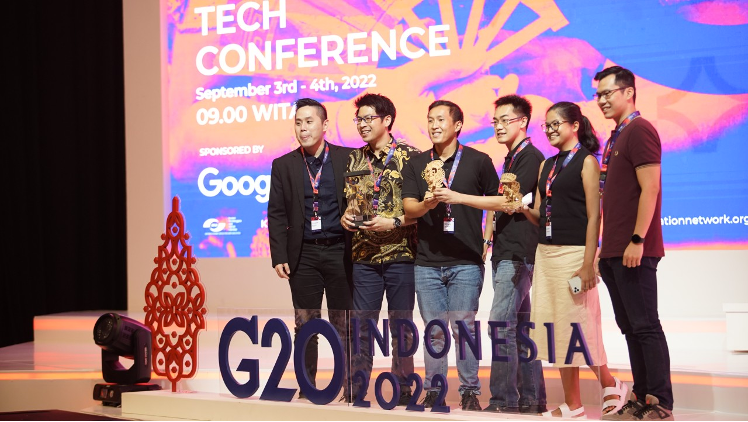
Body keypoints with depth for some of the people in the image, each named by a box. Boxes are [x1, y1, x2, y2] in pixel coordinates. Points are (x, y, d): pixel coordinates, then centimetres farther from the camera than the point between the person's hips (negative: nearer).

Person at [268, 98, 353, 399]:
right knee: (305, 326, 7)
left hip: (340, 252, -2)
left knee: (344, 325, 4)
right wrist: (279, 256, -1)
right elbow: (277, 214, 5)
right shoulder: (284, 165, 5)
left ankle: (351, 388, 12)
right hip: (303, 255, 2)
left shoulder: (348, 159, 0)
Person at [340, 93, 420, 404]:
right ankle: (357, 388, 14)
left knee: (401, 326, 4)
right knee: (361, 325, 6)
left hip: (401, 253, -4)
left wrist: (393, 222, -15)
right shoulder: (354, 159, 11)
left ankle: (403, 389, 14)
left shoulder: (410, 156, -4)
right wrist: (344, 217, -2)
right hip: (363, 254, 4)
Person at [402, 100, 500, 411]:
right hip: (427, 262, 3)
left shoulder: (478, 161, 4)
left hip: (466, 261, -2)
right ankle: (433, 391, 13)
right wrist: (427, 204, -19)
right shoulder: (416, 164, 11)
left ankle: (470, 392, 7)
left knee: (463, 327, -2)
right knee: (434, 329, 6)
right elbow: (408, 208, 3)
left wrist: (490, 241, 0)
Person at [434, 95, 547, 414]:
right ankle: (531, 398, 15)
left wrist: (458, 198, -20)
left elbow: (508, 202, -19)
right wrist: (488, 239, 18)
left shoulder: (531, 157, -10)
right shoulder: (510, 159, 20)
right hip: (505, 253, 10)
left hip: (518, 254, -10)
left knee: (501, 324, -13)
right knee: (519, 326, 10)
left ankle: (504, 400, -11)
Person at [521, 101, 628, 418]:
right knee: (556, 327, 6)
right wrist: (523, 208, -6)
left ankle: (610, 385, 14)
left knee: (576, 326, -5)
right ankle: (571, 405, 11)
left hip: (574, 253, -7)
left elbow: (594, 216, -10)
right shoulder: (547, 165, 16)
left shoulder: (586, 161, -4)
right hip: (546, 253, 7)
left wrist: (588, 264, -17)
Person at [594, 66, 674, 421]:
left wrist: (637, 240, -21)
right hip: (614, 252, 9)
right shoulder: (616, 137, 18)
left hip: (634, 251, -9)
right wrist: (607, 246, 17)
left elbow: (650, 188, -17)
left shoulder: (639, 130, -9)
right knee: (630, 327, 11)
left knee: (645, 326, -7)